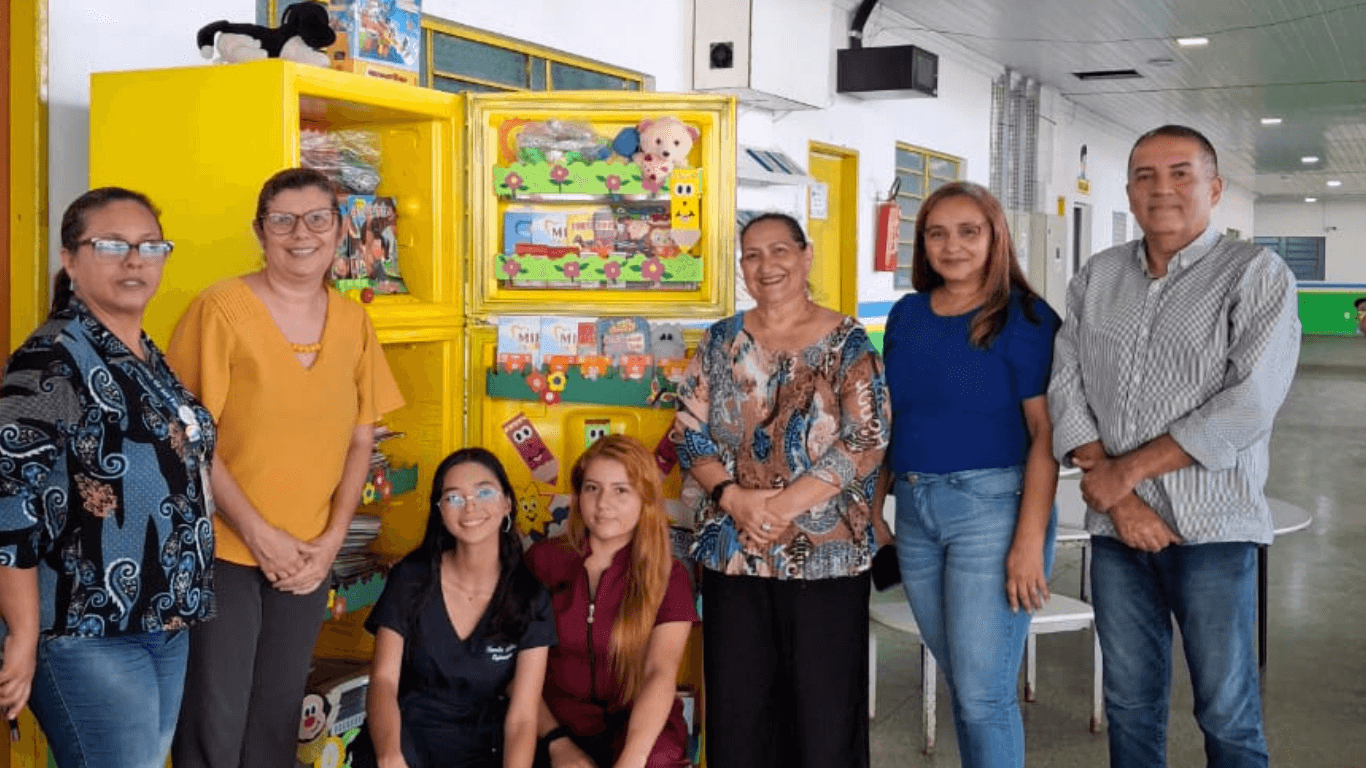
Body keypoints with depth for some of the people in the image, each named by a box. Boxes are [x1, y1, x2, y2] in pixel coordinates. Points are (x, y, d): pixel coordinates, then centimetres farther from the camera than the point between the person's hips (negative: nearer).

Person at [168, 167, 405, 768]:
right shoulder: (221, 308, -10)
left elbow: (361, 440, 8)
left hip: (308, 560, 5)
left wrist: (332, 539, -2)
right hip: (223, 552, -4)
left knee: (277, 719, 14)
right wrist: (257, 533, -13)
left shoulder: (352, 322, 5)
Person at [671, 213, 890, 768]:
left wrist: (784, 505, -16)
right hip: (733, 551, 3)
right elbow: (689, 434, 5)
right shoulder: (721, 342, 9)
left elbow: (866, 443, -9)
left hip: (825, 553, -3)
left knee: (824, 703, 3)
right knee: (735, 702, 8)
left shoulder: (847, 342, -1)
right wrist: (734, 497, -12)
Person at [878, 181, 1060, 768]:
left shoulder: (1025, 318, -7)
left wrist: (1030, 540, -18)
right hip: (914, 509, 6)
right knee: (959, 682, 15)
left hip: (991, 504, -6)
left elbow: (1046, 432, -12)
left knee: (983, 692, -3)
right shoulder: (906, 315, 10)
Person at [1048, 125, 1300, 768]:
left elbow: (1248, 406, -14)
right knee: (1129, 704, 12)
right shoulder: (1096, 277, 10)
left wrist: (1126, 471, -14)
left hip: (1211, 526, -4)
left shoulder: (1256, 275, -4)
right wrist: (1116, 496, -9)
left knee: (1227, 713, 4)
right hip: (1114, 524, 4)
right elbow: (1066, 390, 3)